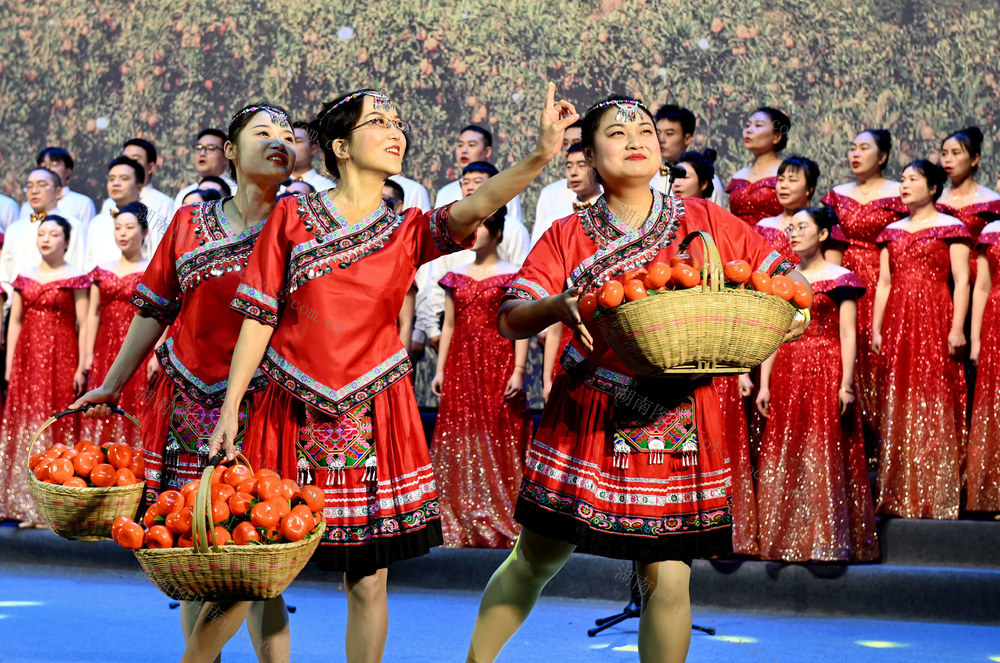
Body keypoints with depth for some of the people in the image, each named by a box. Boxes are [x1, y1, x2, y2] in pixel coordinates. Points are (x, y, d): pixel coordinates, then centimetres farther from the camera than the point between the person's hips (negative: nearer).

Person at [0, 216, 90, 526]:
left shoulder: (75, 278, 0)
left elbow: (83, 324, -4)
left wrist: (81, 367, -10)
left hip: (60, 356, -4)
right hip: (28, 357, 4)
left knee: (57, 426, -6)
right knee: (25, 426, 2)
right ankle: (27, 506, 6)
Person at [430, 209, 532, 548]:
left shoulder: (511, 276, 0)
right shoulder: (455, 277, 14)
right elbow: (449, 325, 15)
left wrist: (518, 371, -12)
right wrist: (440, 369, 9)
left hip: (497, 362, -4)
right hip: (461, 365, 5)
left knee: (497, 438, -6)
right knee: (459, 439, 2)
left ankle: (500, 526, 0)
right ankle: (464, 528, 8)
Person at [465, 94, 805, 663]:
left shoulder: (705, 222, 5)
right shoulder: (567, 237, 4)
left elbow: (787, 280, 9)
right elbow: (511, 320, -5)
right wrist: (560, 305, -25)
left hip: (677, 424, 0)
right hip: (586, 419, 0)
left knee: (668, 579, -4)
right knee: (536, 559, 9)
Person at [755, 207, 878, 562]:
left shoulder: (839, 278, -1)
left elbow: (848, 334, -6)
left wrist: (846, 383, -15)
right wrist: (764, 383, 7)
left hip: (825, 372, -5)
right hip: (786, 373, 5)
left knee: (824, 456, -6)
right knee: (782, 457, 3)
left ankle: (826, 542, -3)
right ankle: (787, 541, 9)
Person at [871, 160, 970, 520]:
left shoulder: (950, 227, 1)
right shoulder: (892, 231, 16)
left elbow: (962, 281, -5)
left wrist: (957, 327, -14)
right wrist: (876, 328, 9)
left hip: (935, 320, -5)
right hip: (898, 322, 5)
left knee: (934, 402, -7)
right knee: (898, 406, 3)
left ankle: (936, 498, -4)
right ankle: (900, 497, 8)